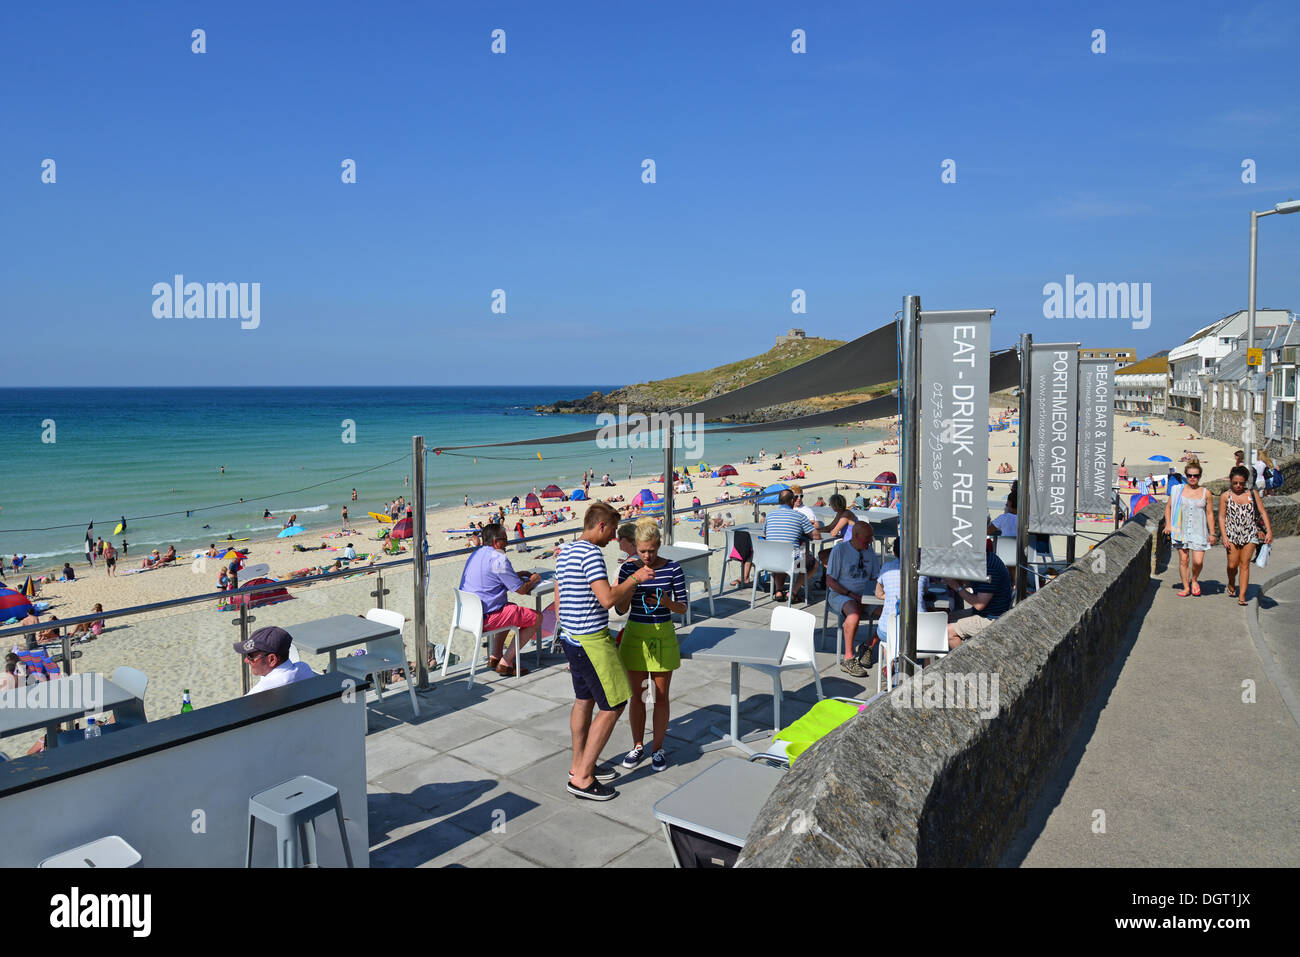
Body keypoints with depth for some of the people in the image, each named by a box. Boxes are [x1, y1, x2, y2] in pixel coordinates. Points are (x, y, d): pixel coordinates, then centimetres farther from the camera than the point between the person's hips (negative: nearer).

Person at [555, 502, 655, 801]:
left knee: (584, 700, 19)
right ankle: (582, 778, 1)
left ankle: (579, 765, 31)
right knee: (612, 706, -3)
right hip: (592, 641, -10)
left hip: (570, 637, 10)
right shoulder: (591, 554, -19)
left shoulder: (564, 553, 11)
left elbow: (558, 602, 18)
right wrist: (635, 579, -12)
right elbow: (608, 599, -26)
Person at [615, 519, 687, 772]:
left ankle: (658, 748, 23)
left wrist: (667, 602, -24)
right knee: (637, 694, 11)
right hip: (636, 635, 1)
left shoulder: (673, 569, -8)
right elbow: (621, 609, -7)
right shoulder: (628, 568, -6)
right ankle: (638, 746, 27)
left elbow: (683, 608, -3)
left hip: (663, 635, -1)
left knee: (660, 695, 8)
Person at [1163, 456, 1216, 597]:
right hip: (1181, 530, 1)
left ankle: (1194, 580, 21)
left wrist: (1212, 533, 6)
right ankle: (1186, 587, 13)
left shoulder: (1205, 492, 3)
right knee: (1183, 560, 2)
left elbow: (1210, 513, 7)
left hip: (1199, 532, 0)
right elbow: (1168, 507, 11)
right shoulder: (1178, 490, 3)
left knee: (1198, 561, -8)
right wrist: (1168, 524, 1)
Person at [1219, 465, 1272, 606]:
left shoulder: (1253, 494, 5)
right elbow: (1222, 517, 1)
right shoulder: (1225, 496, 2)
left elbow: (1263, 512, 4)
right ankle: (1231, 585, 29)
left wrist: (1269, 531, -5)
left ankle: (1242, 596, 0)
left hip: (1250, 535, 0)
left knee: (1244, 564, -1)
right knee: (1232, 565, -2)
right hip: (1232, 535, 0)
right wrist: (1224, 536, -7)